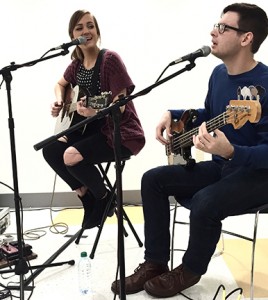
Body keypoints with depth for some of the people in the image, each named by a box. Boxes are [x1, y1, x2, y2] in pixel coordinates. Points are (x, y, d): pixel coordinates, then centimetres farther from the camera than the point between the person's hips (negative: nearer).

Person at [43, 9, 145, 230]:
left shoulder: (110, 59, -16)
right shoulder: (77, 64, 5)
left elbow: (120, 105, -21)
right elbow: (61, 84, 26)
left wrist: (97, 111, -39)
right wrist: (59, 101, 5)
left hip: (120, 132, -8)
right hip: (93, 128, 8)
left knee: (72, 156, -25)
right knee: (50, 150, -6)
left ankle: (105, 198, 2)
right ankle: (88, 197, 9)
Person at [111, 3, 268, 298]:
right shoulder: (219, 73, 3)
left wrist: (231, 152, -42)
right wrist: (173, 114, 5)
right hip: (220, 166, 8)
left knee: (205, 203, -33)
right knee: (153, 179, -5)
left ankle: (190, 270, 0)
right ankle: (155, 263, 5)